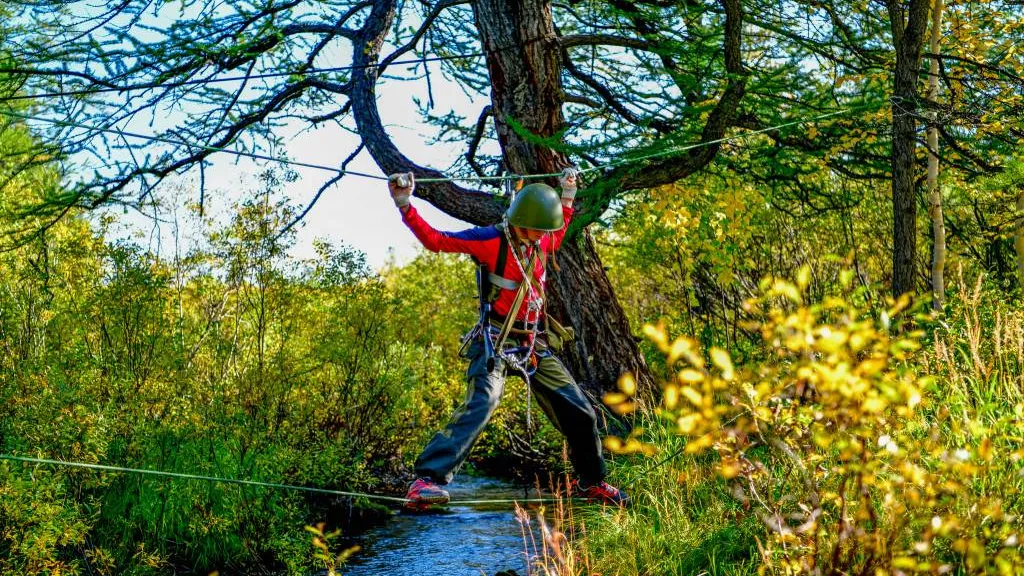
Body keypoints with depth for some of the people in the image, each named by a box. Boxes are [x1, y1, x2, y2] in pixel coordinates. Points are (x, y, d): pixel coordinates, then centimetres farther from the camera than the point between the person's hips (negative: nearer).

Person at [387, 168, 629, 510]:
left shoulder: (540, 243, 8)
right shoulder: (491, 240, -13)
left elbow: (558, 232, 35)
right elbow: (435, 240, -16)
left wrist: (567, 196, 35)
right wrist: (405, 206, -25)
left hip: (533, 345, 7)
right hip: (495, 341, -7)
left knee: (579, 413, 10)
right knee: (481, 403, -31)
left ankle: (592, 483, 32)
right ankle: (427, 480, -37)